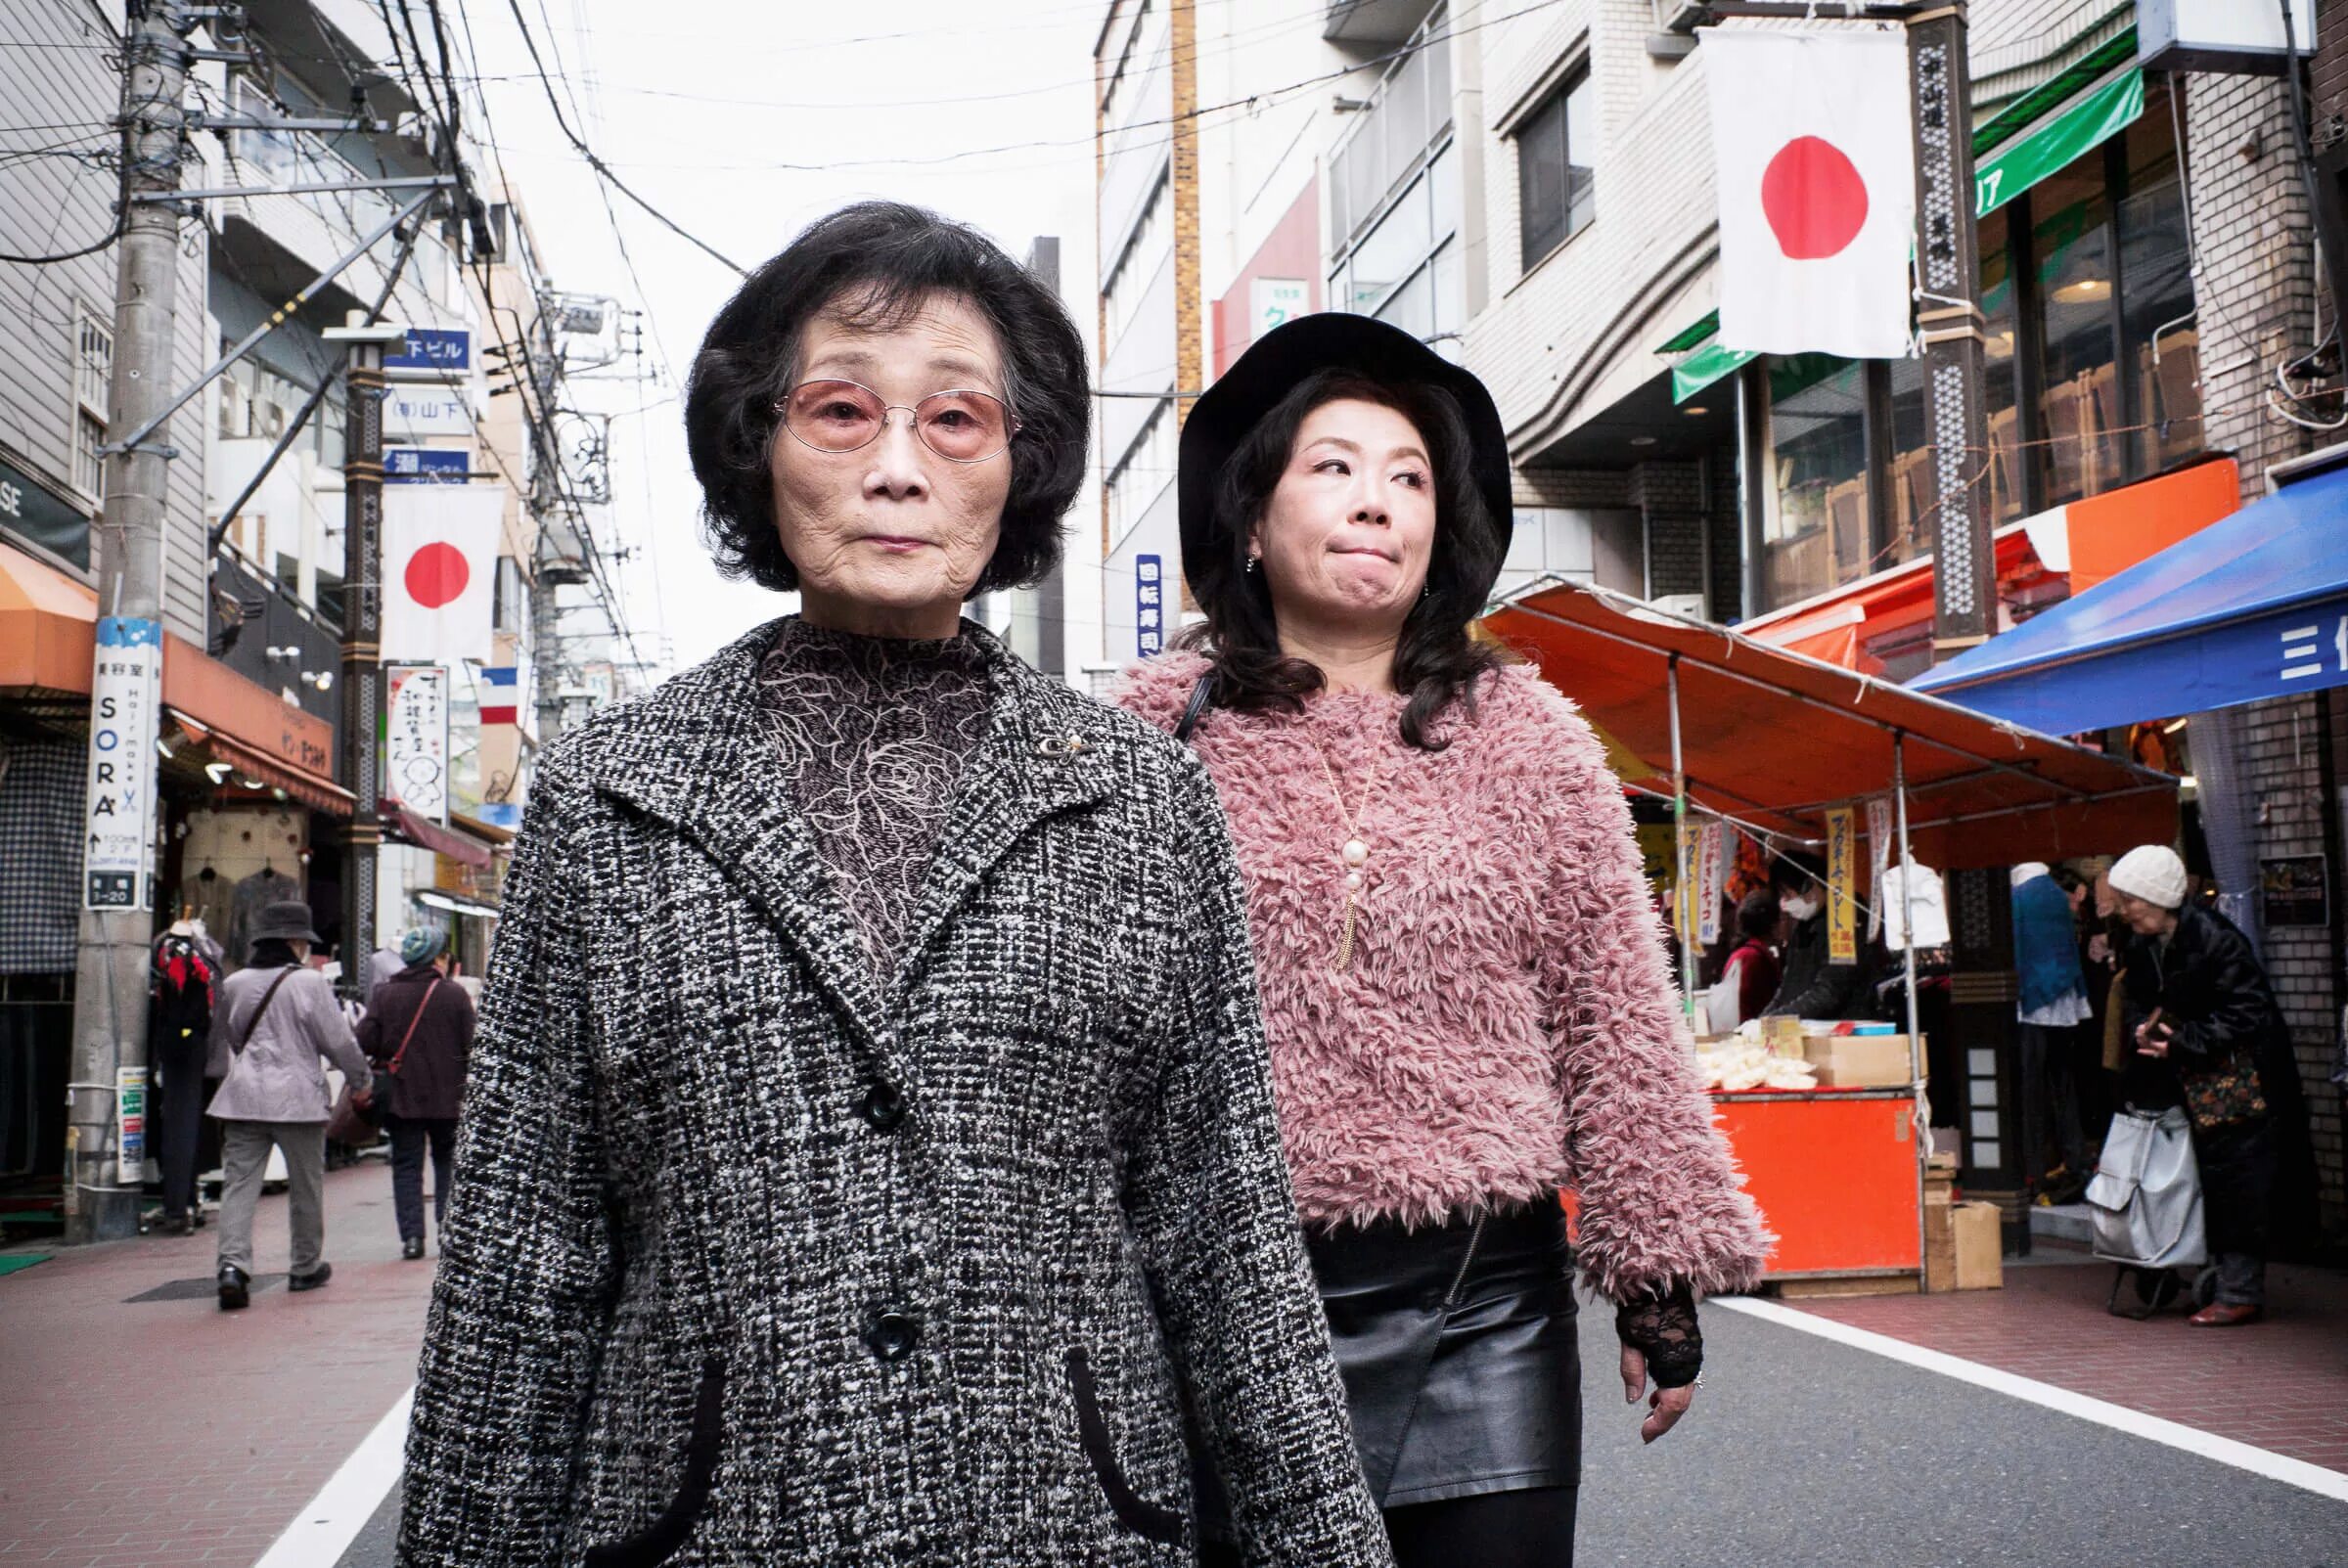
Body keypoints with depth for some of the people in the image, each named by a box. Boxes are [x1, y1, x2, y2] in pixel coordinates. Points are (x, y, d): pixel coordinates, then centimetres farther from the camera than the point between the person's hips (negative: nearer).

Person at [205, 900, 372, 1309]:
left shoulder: (233, 984, 8)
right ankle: (307, 1268, 21)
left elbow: (221, 1041, 21)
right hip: (298, 1097, -3)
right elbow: (338, 1040, -4)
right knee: (306, 1186, 11)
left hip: (243, 1096, 3)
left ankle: (233, 1264, -18)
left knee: (238, 1184, 0)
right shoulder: (310, 982, -7)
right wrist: (361, 1080, 11)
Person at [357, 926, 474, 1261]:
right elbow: (472, 1045, -7)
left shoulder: (385, 994, -2)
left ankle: (411, 1236, 0)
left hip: (400, 1096, 1)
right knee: (447, 1158, 17)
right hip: (446, 1096, -1)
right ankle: (447, 1215, 2)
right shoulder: (455, 995, -5)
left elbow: (365, 1041, -8)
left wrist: (390, 1052, 12)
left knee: (406, 1165, 6)